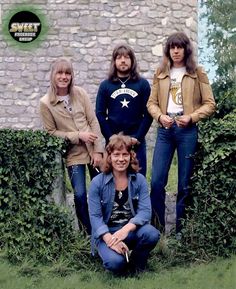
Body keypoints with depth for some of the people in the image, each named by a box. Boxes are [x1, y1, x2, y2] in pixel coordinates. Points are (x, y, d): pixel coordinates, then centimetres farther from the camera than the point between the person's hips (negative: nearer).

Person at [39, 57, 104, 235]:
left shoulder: (80, 93, 0)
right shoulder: (45, 103, -6)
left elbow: (94, 122, -1)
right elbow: (51, 132, -3)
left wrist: (98, 150, -7)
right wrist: (78, 136, -13)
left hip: (93, 150, 2)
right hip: (73, 154, -2)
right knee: (80, 195, -5)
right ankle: (88, 232, 16)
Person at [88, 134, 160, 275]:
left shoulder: (139, 180, -3)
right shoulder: (97, 182, -8)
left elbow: (145, 211, -13)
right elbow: (95, 216, -12)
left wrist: (126, 229, -33)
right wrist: (110, 240, -29)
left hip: (131, 230, 2)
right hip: (106, 233, -2)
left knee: (152, 234, -31)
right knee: (115, 262, -32)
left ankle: (136, 265, 1)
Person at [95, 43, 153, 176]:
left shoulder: (143, 84, 5)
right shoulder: (105, 85, 6)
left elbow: (148, 113, 0)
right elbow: (100, 114, 2)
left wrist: (138, 137, -9)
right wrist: (110, 138, -8)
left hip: (137, 141, 0)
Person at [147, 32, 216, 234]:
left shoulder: (197, 73, 4)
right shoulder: (160, 74, 12)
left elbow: (210, 104, 0)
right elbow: (152, 102, 10)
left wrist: (191, 117, -14)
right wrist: (160, 116, -10)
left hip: (188, 130, -2)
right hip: (165, 129, 2)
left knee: (185, 184, 4)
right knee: (157, 182, -2)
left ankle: (181, 230, 15)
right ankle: (158, 228, 12)